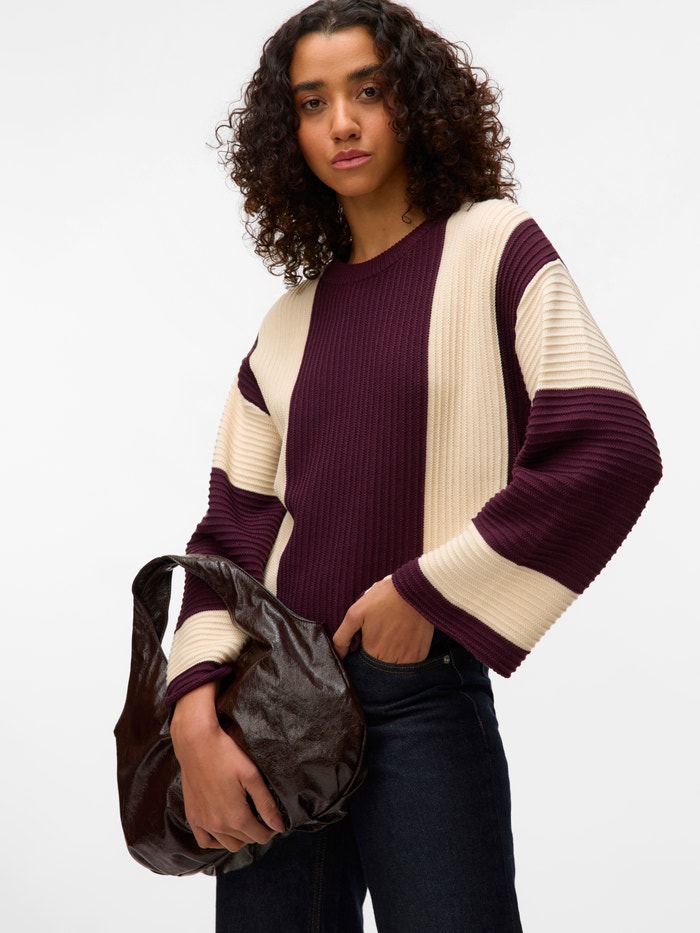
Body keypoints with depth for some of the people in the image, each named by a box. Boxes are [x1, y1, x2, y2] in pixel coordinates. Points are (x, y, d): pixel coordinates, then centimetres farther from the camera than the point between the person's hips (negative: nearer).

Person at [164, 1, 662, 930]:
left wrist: (425, 591, -11)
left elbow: (612, 452, -13)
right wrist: (195, 712, -8)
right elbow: (233, 530, 7)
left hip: (419, 691, -4)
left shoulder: (494, 246, -1)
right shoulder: (288, 324, 11)